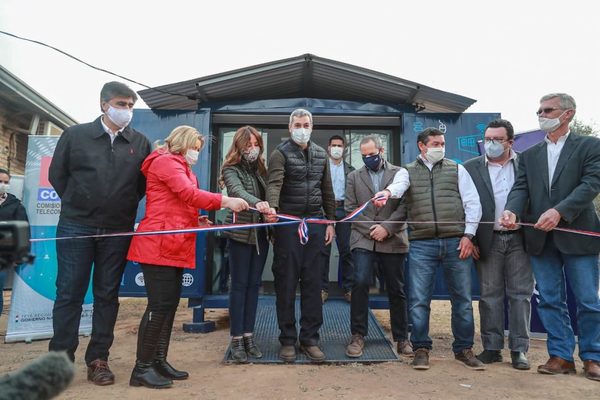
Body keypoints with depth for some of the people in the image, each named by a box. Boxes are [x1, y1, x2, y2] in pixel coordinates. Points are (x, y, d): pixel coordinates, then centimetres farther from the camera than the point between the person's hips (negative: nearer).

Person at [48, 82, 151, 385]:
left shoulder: (140, 143, 6)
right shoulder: (75, 135, 3)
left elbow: (144, 183, 10)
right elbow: (57, 175, 8)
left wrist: (124, 207, 6)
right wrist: (77, 205, 8)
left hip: (118, 231, 2)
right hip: (75, 227, -1)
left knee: (107, 295, 7)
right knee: (69, 293, 3)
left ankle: (98, 359, 18)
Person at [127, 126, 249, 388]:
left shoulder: (179, 167, 25)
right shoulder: (165, 161, -6)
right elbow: (189, 194, -20)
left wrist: (196, 220, 7)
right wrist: (226, 201, -23)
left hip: (174, 246, 10)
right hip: (159, 246, -10)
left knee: (170, 304, 10)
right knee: (160, 305, -8)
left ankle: (158, 361, 19)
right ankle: (142, 368, 3)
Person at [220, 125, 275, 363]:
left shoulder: (260, 168, 12)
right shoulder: (231, 169, -5)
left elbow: (267, 196, 11)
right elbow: (238, 192, -25)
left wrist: (272, 221, 0)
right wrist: (256, 203, -44)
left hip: (261, 233, 5)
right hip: (240, 233, -5)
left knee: (254, 285, 9)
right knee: (239, 285, 0)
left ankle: (249, 336, 18)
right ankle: (236, 339, 9)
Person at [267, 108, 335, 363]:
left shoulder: (320, 155, 14)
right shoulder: (280, 153, -2)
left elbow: (327, 191, 17)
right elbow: (275, 184, -19)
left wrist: (330, 222, 12)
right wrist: (272, 208, -38)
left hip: (315, 223, 4)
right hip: (288, 224, -4)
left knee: (313, 283, 6)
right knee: (286, 283, 3)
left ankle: (310, 339, 18)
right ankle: (288, 340, 16)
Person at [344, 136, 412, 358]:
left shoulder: (399, 173, 5)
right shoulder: (354, 177, 12)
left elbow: (405, 205, -2)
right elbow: (350, 208, 5)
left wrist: (386, 227, -12)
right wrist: (370, 229, -6)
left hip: (393, 240, 0)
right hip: (363, 238, 1)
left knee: (396, 289, 7)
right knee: (360, 282, -14)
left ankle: (402, 338, 22)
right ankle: (358, 335, 1)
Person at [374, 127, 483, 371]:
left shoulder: (457, 170, 13)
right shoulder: (408, 172, 10)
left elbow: (472, 202, 8)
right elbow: (399, 185, -14)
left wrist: (468, 235, -2)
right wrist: (387, 191, -38)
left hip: (456, 241, 1)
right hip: (421, 243, -1)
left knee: (462, 298, 7)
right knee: (418, 300, 0)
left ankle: (464, 348, 24)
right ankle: (421, 348, 15)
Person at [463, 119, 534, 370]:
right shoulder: (471, 168, 2)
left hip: (519, 238, 1)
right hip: (488, 240, 0)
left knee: (520, 294, 5)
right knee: (490, 295, 6)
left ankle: (519, 349, 15)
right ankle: (492, 347, 16)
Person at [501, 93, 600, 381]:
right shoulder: (529, 155, 15)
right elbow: (521, 188, 4)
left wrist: (559, 211, -23)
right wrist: (512, 210, -17)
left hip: (577, 234, -3)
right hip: (541, 238, 4)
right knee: (550, 300, 7)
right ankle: (561, 356, 18)